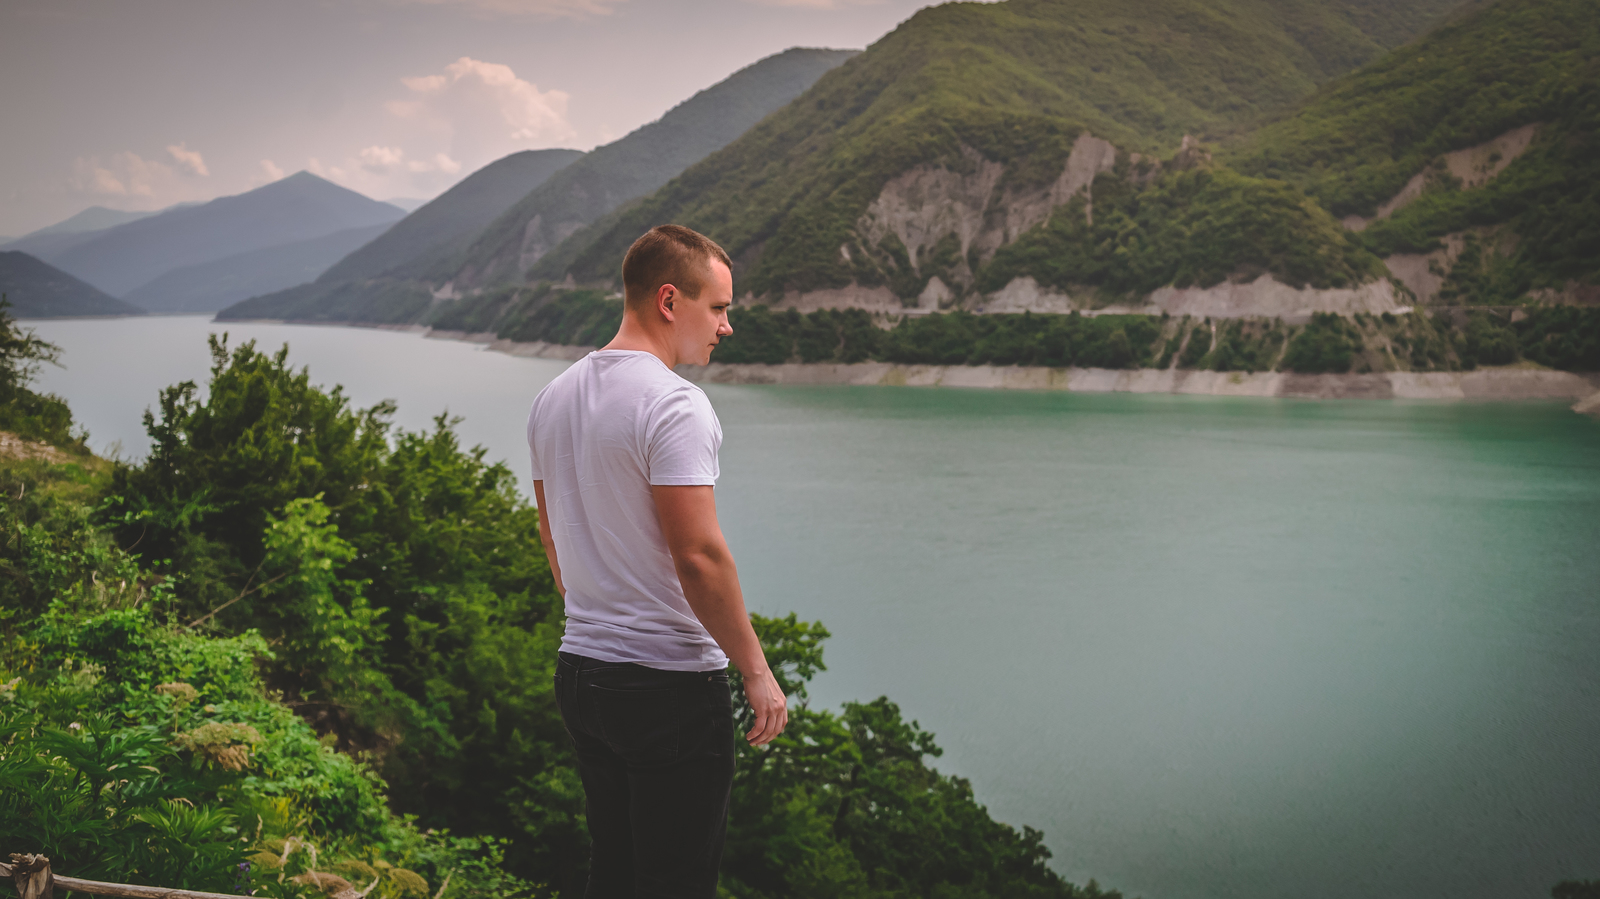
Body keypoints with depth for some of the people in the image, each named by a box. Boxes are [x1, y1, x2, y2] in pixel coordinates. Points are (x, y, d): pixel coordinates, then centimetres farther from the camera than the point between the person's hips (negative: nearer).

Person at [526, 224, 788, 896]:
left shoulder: (553, 398, 10)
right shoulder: (673, 405, -18)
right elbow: (698, 556, -23)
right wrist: (756, 670, -14)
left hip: (580, 668, 9)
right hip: (669, 683, -9)